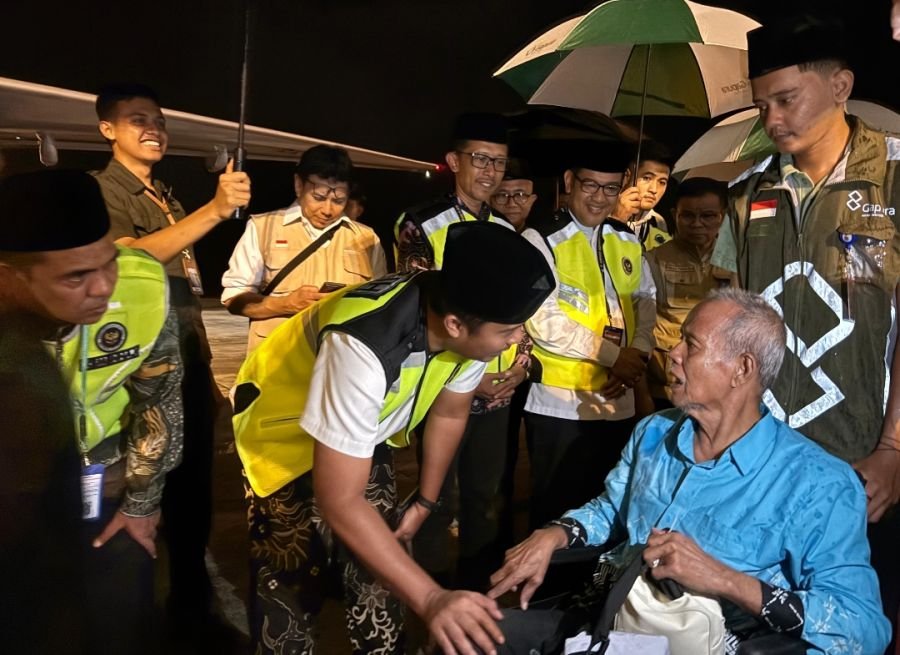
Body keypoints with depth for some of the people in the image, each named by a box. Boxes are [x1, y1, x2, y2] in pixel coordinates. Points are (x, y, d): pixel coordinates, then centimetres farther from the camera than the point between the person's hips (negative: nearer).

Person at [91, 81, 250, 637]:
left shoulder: (168, 198, 18)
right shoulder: (102, 190, -6)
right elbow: (131, 256, -28)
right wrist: (217, 209, -37)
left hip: (188, 364, 7)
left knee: (194, 492, 14)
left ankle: (191, 602, 30)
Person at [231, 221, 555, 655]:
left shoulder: (472, 323, -22)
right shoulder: (365, 346, -43)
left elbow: (448, 413, 0)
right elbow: (340, 502, -38)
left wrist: (425, 502, 9)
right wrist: (430, 599, -41)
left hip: (366, 430, 6)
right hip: (284, 431, -5)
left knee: (382, 571, 7)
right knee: (292, 583, -5)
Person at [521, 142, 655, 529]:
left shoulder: (628, 241, 10)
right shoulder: (540, 240, -9)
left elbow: (646, 302, 10)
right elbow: (544, 322, -17)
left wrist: (638, 354, -10)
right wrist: (612, 354, -17)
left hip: (617, 399, 6)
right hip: (560, 401, -5)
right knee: (557, 506, 7)